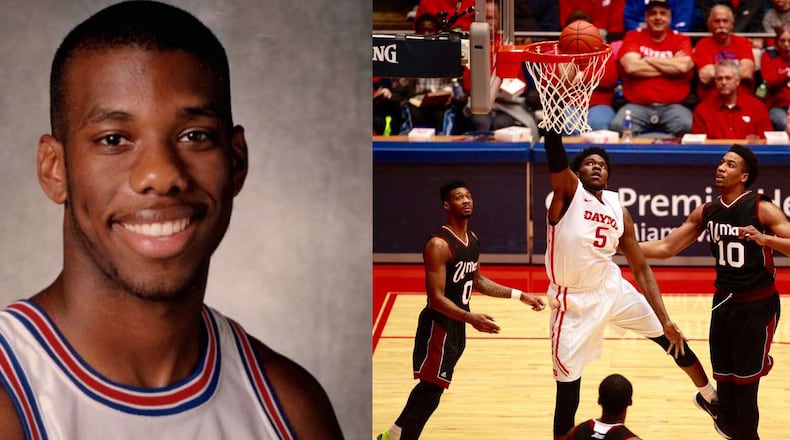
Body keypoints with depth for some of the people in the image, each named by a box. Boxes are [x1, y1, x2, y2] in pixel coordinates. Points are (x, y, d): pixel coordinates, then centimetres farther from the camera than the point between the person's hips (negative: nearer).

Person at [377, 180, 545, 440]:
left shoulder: (472, 240, 6)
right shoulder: (439, 245, -23)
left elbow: (477, 281, 20)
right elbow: (436, 298, -26)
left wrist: (519, 296, 16)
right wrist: (470, 318, -40)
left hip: (457, 324, 9)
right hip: (439, 324, -9)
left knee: (429, 387, 19)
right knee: (431, 390, -7)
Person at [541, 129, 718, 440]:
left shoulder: (618, 210, 4)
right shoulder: (568, 191, -9)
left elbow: (640, 268, 7)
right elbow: (555, 157, -30)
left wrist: (665, 320, 1)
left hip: (612, 287, 5)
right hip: (574, 301, -5)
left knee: (668, 335, 15)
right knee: (568, 385, -5)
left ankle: (710, 396, 40)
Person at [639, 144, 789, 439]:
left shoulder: (762, 210, -15)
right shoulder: (706, 212, 1)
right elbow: (665, 248, 5)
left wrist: (764, 239, -39)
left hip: (758, 306, -5)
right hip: (724, 303, 5)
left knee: (745, 380, -1)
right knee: (724, 378, 11)